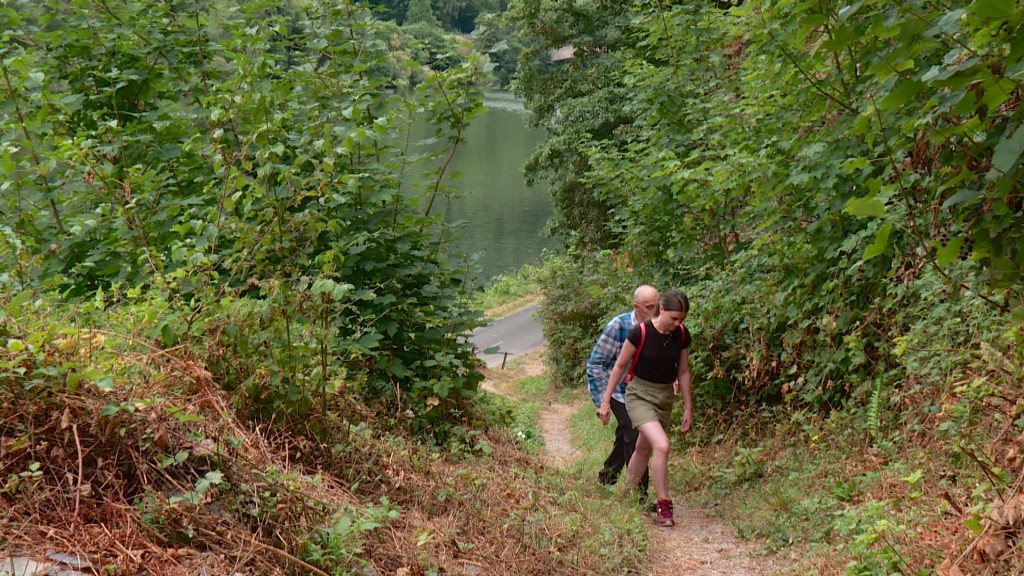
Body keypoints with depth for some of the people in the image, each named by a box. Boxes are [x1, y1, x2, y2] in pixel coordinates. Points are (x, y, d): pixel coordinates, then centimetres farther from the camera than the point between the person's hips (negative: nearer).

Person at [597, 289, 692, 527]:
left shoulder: (682, 335, -5)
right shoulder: (641, 333, -19)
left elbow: (683, 371, 7)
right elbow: (620, 366, -9)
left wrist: (688, 408, 9)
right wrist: (606, 401, -6)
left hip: (665, 397, 5)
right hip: (640, 395, -5)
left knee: (644, 450, 17)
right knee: (662, 445, -22)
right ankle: (663, 506, -12)